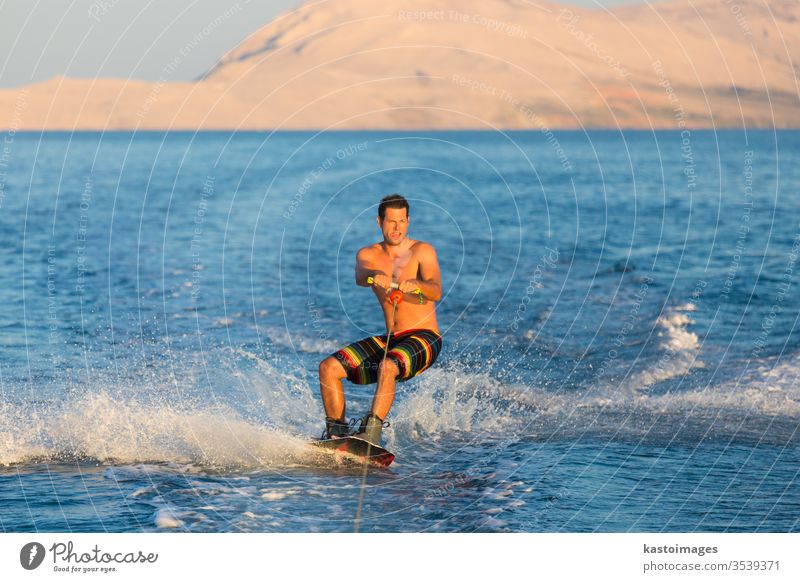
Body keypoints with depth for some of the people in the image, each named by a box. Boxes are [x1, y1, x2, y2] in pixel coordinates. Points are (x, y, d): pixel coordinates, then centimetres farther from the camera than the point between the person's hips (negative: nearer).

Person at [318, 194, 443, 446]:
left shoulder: (422, 251, -4)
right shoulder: (368, 254, 8)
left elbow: (436, 293, -20)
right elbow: (360, 276, -16)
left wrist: (416, 284, -43)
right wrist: (374, 275, -41)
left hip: (424, 339, -5)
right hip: (389, 340, 6)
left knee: (387, 367, -36)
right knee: (328, 367, -9)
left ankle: (370, 434, -39)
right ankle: (336, 431, -3)